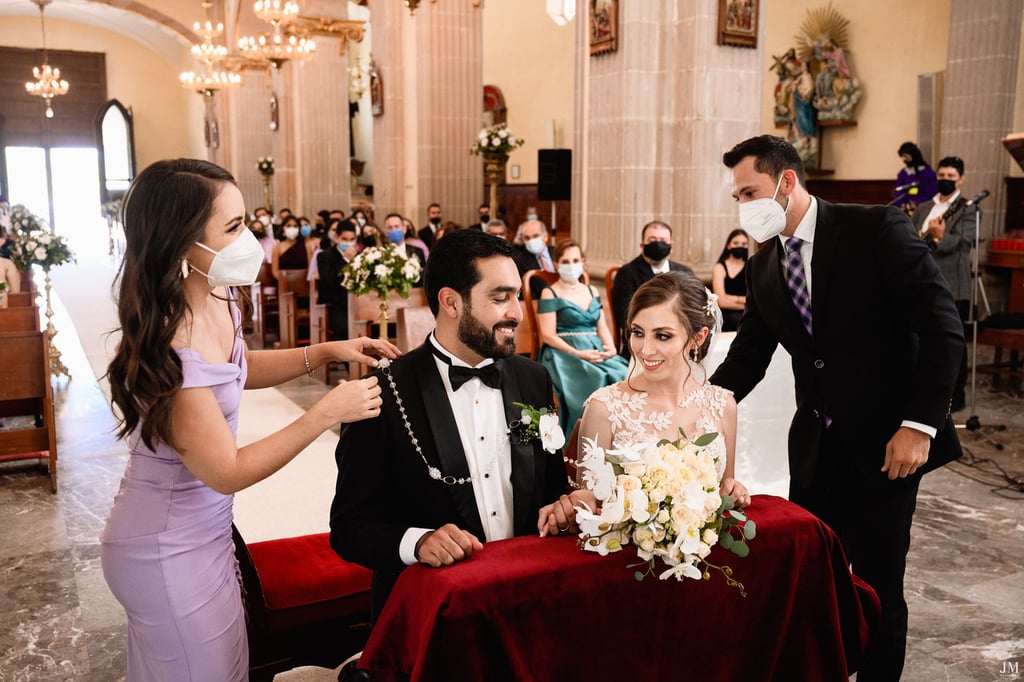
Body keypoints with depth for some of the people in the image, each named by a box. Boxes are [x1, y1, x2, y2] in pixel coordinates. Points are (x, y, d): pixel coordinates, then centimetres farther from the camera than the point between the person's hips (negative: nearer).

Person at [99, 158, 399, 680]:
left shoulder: (219, 300, -7)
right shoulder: (172, 352, -32)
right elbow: (227, 473, -24)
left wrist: (327, 352, 3)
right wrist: (327, 413, -23)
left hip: (205, 529, 8)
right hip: (169, 555, -8)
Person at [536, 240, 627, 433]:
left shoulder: (592, 291, 19)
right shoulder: (550, 294, 2)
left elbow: (602, 328, 16)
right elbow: (548, 336, -6)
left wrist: (611, 347, -5)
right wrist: (578, 354, -16)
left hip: (596, 351, 5)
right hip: (564, 354, -5)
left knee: (624, 378, -24)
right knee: (596, 382, -33)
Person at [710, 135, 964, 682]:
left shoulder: (876, 228, -10)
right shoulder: (762, 269, 7)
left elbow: (942, 328, -13)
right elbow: (746, 361, 8)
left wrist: (920, 424, -18)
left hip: (885, 442, -5)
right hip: (816, 447, 5)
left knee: (878, 586, 6)